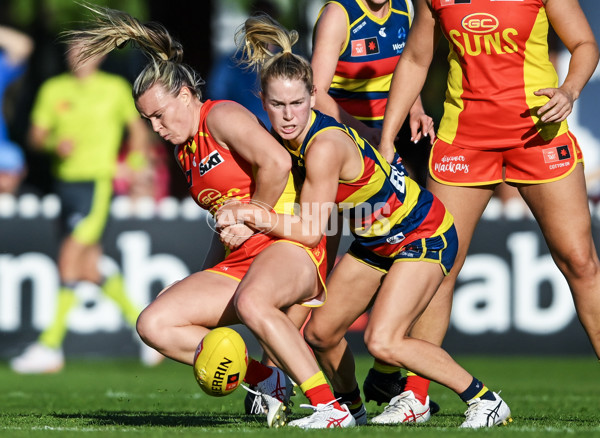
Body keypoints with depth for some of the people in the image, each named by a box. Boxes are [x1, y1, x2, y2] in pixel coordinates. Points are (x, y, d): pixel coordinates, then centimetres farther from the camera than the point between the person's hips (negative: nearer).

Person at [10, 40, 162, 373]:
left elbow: (138, 129, 13)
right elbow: (36, 135, 10)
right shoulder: (53, 89, 9)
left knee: (70, 258, -16)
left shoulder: (115, 88, 2)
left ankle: (50, 346, -15)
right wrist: (54, 143, -11)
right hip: (66, 180, 5)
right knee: (88, 269, 4)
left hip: (98, 181, -5)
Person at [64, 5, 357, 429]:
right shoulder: (184, 148, 19)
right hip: (240, 262, 9)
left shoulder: (221, 116, -8)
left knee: (251, 303, -41)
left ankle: (333, 408, -36)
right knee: (154, 324, -7)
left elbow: (277, 162, -23)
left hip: (288, 244, -9)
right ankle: (268, 382, -5)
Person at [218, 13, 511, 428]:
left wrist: (266, 220, -36)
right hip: (374, 241, 9)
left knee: (383, 341, -22)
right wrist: (240, 215, -15)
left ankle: (485, 400, -11)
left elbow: (310, 231, -26)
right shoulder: (288, 137, -7)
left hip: (425, 235, -9)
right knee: (320, 332, 8)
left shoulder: (325, 145, -31)